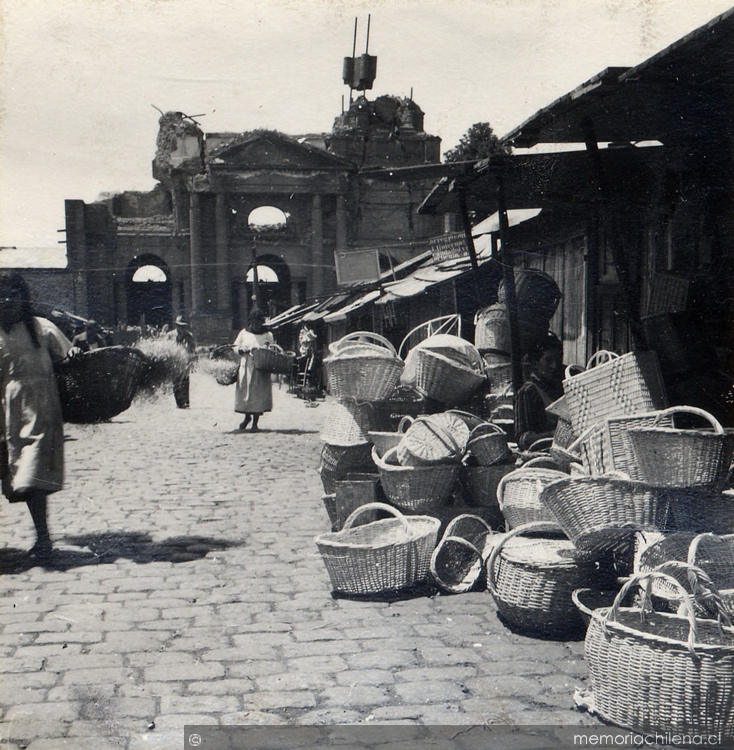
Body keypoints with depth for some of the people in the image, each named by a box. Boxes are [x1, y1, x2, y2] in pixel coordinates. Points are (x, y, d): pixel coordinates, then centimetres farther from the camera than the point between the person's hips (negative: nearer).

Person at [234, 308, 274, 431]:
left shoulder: (267, 335, 5)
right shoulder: (244, 333, 9)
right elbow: (236, 347, 9)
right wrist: (245, 350, -11)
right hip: (245, 367, 2)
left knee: (258, 394, -3)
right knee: (244, 392, 4)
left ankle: (255, 423, 6)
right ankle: (247, 416, 28)